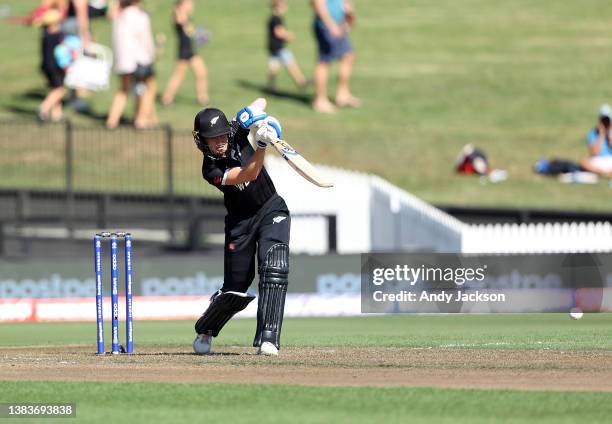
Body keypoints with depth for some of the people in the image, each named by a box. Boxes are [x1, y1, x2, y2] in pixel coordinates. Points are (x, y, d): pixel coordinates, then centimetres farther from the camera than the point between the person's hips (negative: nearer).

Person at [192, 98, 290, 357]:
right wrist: (261, 146, -46)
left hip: (271, 209, 2)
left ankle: (268, 339, -26)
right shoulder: (211, 170, -20)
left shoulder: (237, 132, -9)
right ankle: (204, 331, 32)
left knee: (274, 268, -21)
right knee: (236, 289, 2)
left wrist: (257, 117, -23)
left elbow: (261, 102, -1)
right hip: (240, 221, -2)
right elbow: (249, 174, -31)